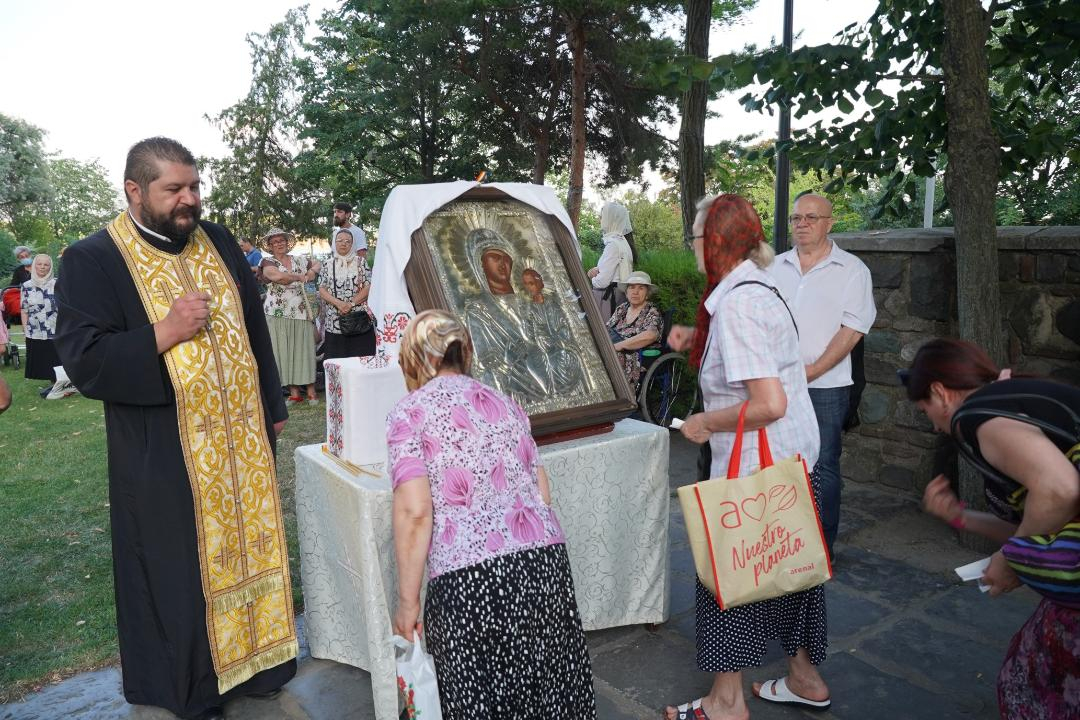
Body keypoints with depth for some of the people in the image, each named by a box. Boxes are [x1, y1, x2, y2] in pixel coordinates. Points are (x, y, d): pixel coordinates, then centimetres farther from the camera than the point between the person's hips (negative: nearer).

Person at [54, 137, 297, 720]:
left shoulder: (218, 243, 6)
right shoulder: (93, 260, -9)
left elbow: (254, 329, 12)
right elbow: (84, 361, -13)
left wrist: (272, 408, 13)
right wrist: (165, 333, -24)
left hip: (242, 440, 5)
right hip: (164, 458, -4)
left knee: (246, 548, 16)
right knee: (181, 572, 9)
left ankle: (254, 657, 37)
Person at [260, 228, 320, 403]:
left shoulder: (299, 260, 14)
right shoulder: (268, 262, 2)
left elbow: (317, 264, 28)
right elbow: (278, 276, -18)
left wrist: (313, 272, 6)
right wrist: (300, 276, -6)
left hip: (301, 313, 3)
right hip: (278, 314, -2)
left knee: (304, 349, 1)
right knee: (284, 351, -2)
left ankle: (311, 391, 4)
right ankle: (294, 392, 3)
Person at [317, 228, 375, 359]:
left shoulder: (360, 262, 6)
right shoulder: (328, 265, 11)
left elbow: (368, 287, -2)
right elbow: (322, 290, 4)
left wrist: (351, 304, -13)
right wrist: (338, 303, -13)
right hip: (335, 322, 2)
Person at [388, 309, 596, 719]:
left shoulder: (408, 414, 2)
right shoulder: (503, 404, 15)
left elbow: (414, 512, -9)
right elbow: (542, 493, 13)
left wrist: (407, 602, -1)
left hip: (469, 577, -5)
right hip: (545, 559, 5)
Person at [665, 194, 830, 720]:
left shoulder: (737, 304, -22)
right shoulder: (759, 290, 9)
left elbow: (769, 404, -28)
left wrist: (707, 423, -15)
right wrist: (697, 339, 15)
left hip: (757, 466, -10)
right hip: (792, 459, 10)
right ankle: (805, 677, 39)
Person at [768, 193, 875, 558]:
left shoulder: (851, 269, -1)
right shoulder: (776, 267, 11)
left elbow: (852, 330, -8)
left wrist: (811, 372, -14)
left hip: (825, 386, -4)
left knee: (822, 468, 2)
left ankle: (822, 546, 15)